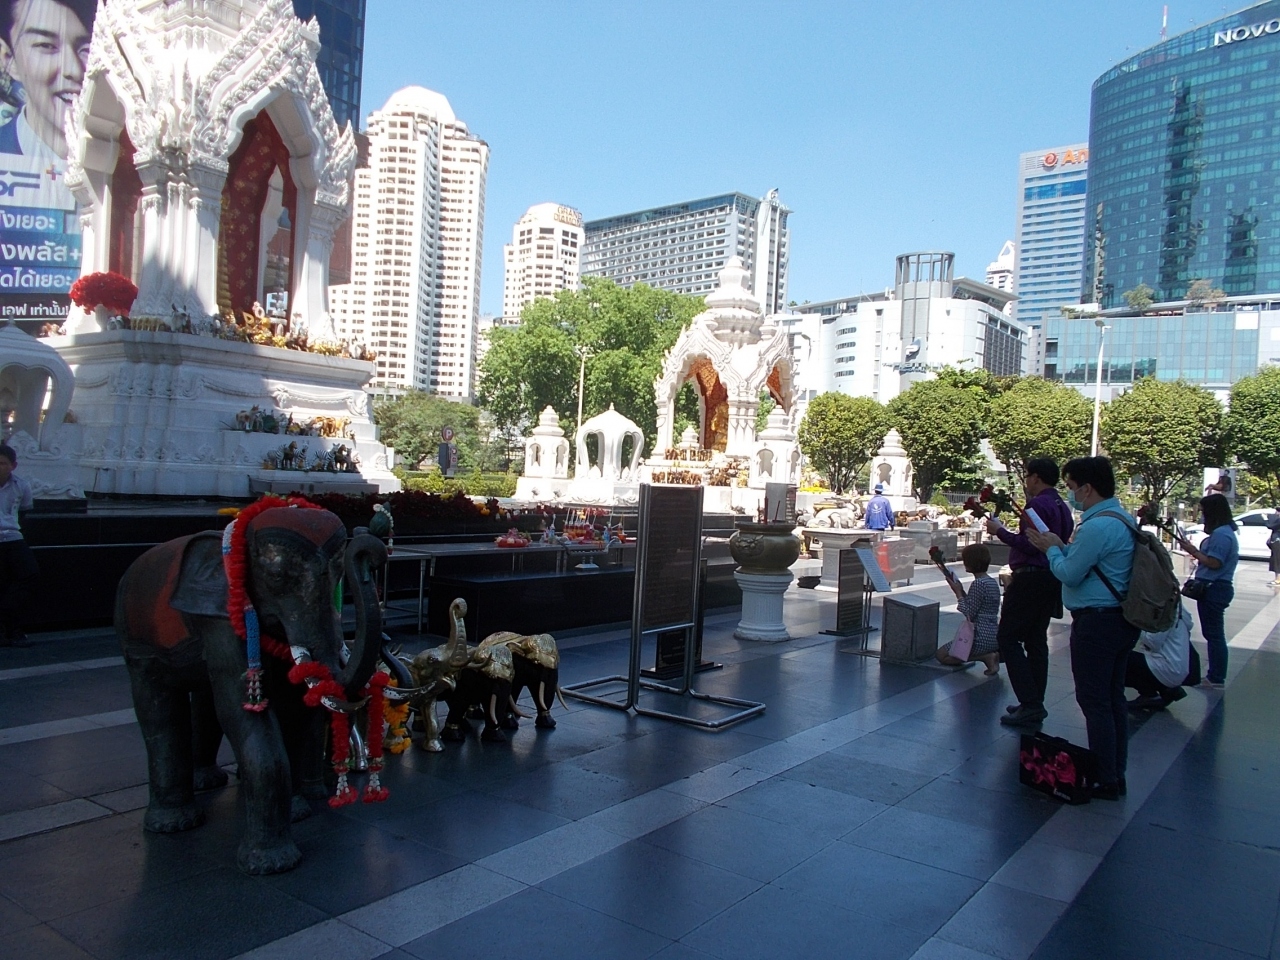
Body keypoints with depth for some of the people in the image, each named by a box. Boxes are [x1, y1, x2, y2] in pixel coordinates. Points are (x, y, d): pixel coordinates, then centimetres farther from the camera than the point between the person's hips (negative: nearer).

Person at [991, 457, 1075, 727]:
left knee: (1009, 638, -6)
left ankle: (1030, 703, -11)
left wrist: (1000, 531, -11)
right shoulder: (1062, 507, 15)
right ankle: (1034, 703, 18)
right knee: (1036, 640, 14)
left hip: (1031, 578, -10)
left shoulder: (1038, 504, -14)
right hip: (1050, 580, 10)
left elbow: (1029, 544, -21)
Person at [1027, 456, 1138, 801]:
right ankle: (1116, 775, 26)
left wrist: (1051, 549, -1)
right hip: (1122, 620, 10)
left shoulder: (1098, 526, -21)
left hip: (1096, 623, -10)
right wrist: (1061, 546, 11)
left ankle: (1105, 782, 6)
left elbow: (1069, 574, -17)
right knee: (1114, 698, 16)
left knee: (1094, 702, -1)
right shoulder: (1122, 519, 12)